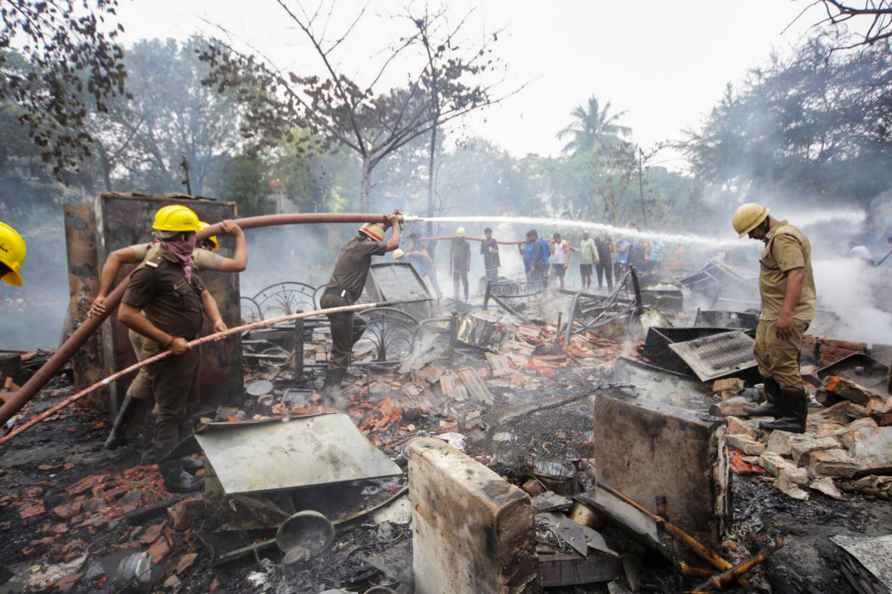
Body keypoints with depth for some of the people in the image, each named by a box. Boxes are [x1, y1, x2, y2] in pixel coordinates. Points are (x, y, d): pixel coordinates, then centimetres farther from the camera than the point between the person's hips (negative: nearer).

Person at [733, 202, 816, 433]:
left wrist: (785, 314, -32)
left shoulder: (783, 238, -18)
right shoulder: (778, 235, 15)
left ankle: (795, 418, 5)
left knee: (783, 364, -6)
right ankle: (776, 404, 31)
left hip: (786, 315, -11)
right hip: (774, 312, 11)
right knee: (764, 354, 19)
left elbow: (796, 275, -28)